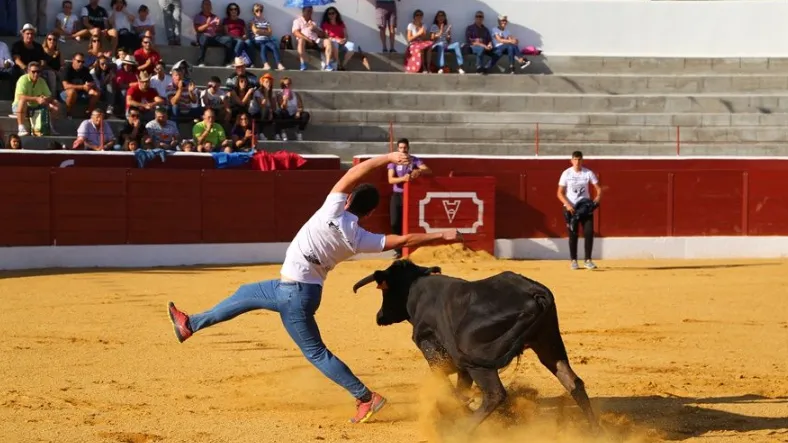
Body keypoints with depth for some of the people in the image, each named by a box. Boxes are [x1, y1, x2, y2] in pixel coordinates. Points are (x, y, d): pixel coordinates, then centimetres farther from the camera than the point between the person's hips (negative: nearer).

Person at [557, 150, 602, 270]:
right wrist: (568, 205, -18)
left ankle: (588, 260, 0)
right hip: (570, 207, -1)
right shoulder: (566, 174, -3)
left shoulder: (588, 173, 0)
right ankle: (573, 260, 8)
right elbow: (560, 193, -4)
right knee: (573, 234, -1)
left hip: (585, 206, 1)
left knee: (589, 232, -8)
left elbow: (598, 188, 3)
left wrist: (598, 197, -18)